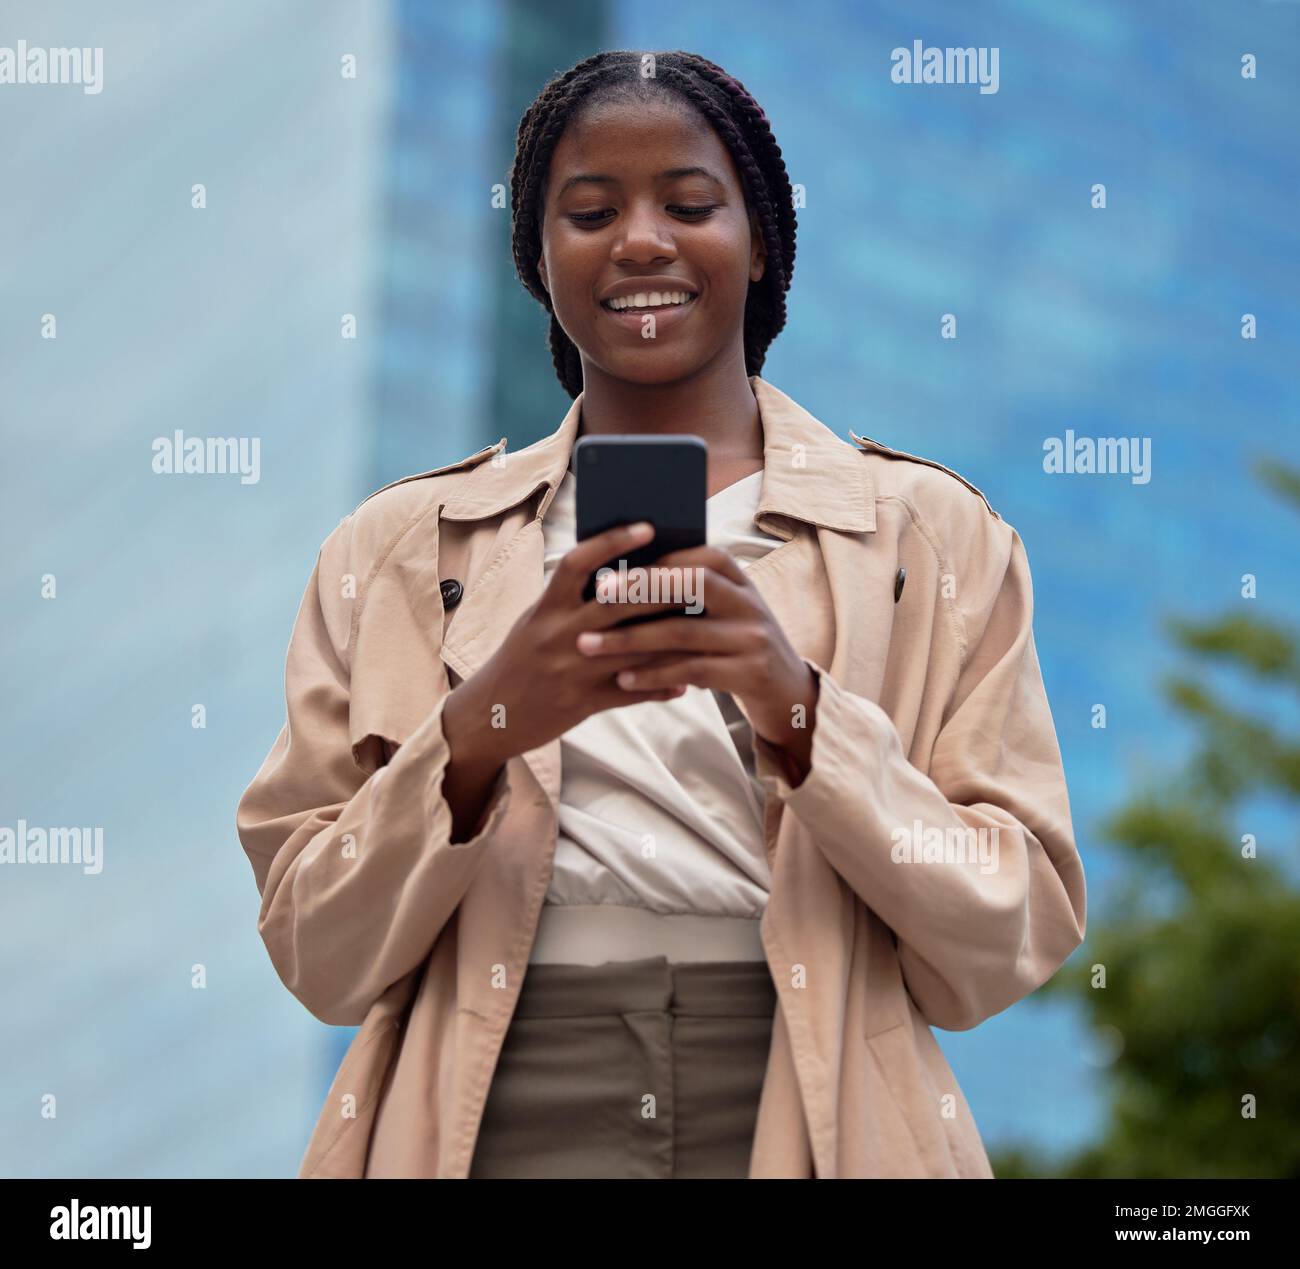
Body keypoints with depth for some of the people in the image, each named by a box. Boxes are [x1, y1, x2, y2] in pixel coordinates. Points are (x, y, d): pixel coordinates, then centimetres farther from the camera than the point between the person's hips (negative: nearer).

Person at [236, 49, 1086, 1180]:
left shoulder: (935, 535, 2)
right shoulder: (397, 550, 5)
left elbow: (1014, 949, -4)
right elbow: (318, 960, 0)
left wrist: (803, 712, -18)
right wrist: (478, 728, -16)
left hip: (813, 1126, 0)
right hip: (495, 1132, 0)